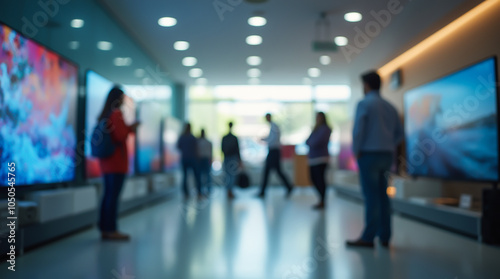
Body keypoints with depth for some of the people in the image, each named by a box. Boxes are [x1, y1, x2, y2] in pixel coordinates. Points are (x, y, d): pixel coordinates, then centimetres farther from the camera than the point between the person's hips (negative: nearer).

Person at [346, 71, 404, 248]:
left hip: (369, 154, -7)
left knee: (371, 196, -5)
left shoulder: (364, 103, -6)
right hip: (386, 155, 7)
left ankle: (368, 238, -1)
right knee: (382, 195, 10)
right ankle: (384, 237, 14)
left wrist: (356, 151, -5)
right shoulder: (389, 106, 15)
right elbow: (399, 133, 15)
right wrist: (389, 148, 15)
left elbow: (358, 130, -15)